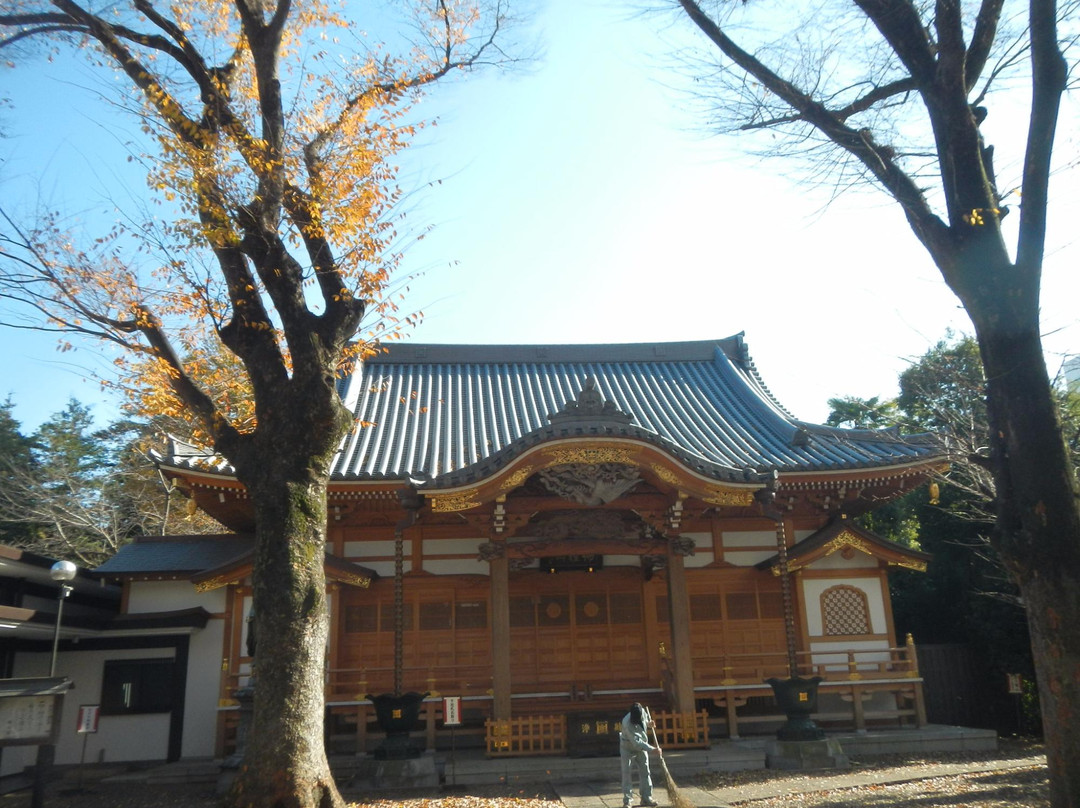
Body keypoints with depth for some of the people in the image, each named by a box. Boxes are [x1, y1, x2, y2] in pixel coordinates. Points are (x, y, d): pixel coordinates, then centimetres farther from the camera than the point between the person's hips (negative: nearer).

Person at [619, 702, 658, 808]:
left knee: (645, 772, 7)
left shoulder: (642, 712, -17)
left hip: (641, 748, 6)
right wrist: (652, 749, -37)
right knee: (627, 774, -6)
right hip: (627, 749, -6)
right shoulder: (627, 724, -36)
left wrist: (648, 722, -6)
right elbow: (636, 742, -36)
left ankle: (646, 797, 16)